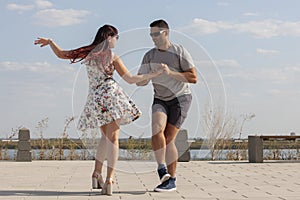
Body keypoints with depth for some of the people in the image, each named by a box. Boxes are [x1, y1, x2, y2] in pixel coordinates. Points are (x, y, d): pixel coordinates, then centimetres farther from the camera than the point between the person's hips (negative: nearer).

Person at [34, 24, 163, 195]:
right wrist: (152, 74, 13)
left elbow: (61, 54, 18)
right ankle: (109, 180, -14)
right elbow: (130, 79, 2)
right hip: (111, 94, -4)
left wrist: (49, 41, 35)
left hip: (94, 100, 4)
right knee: (113, 138, -4)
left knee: (106, 137, 21)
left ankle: (97, 173, 13)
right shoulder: (112, 56, 2)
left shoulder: (87, 53, 11)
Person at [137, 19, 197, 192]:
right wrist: (145, 77, -20)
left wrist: (170, 73, -24)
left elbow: (194, 78, -14)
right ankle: (162, 169, -17)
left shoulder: (180, 52, -9)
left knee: (168, 139, -8)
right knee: (157, 130, -24)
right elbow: (140, 82, 4)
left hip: (180, 98, -4)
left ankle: (172, 180, 2)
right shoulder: (150, 56, 3)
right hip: (161, 100, 4)